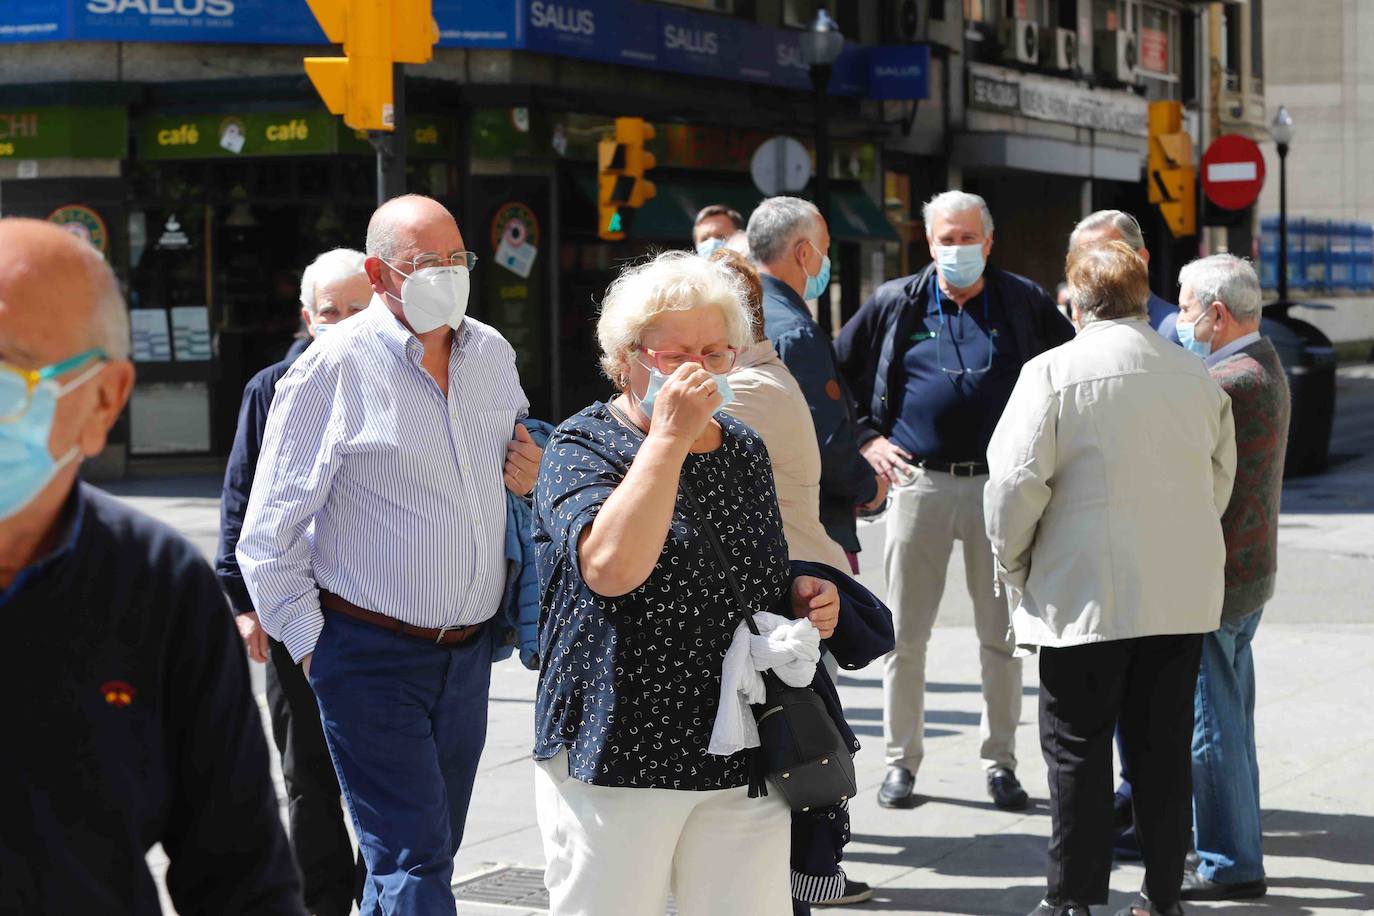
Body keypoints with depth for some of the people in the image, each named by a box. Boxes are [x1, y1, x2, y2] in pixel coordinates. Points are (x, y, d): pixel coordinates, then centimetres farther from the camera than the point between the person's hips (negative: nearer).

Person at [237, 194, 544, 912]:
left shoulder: (493, 354, 9)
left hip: (468, 655, 6)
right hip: (372, 657, -6)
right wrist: (310, 645, -9)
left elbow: (516, 458, 29)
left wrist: (531, 476, 5)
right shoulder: (333, 369, -10)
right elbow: (268, 538, -7)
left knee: (424, 853, 13)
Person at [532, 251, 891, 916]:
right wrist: (669, 437, -22)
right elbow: (611, 568, -26)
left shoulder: (744, 450, 13)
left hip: (746, 759, 5)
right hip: (618, 757, -5)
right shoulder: (584, 448, -6)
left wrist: (800, 594, 6)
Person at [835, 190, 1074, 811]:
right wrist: (866, 438, 5)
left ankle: (999, 760, 14)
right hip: (919, 481, 0)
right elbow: (836, 372, 14)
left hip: (999, 483, 0)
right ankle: (901, 760, 12)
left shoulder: (1024, 303, 6)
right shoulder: (896, 304, 6)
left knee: (1002, 633, 4)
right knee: (905, 632, 3)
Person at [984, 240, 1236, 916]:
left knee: (1077, 750, 4)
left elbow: (1016, 484, -11)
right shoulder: (1197, 375, 7)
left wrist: (1012, 569, 3)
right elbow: (1221, 481, 15)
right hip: (1184, 596, 5)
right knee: (1164, 747, 10)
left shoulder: (1052, 373, -9)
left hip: (1086, 598, -4)